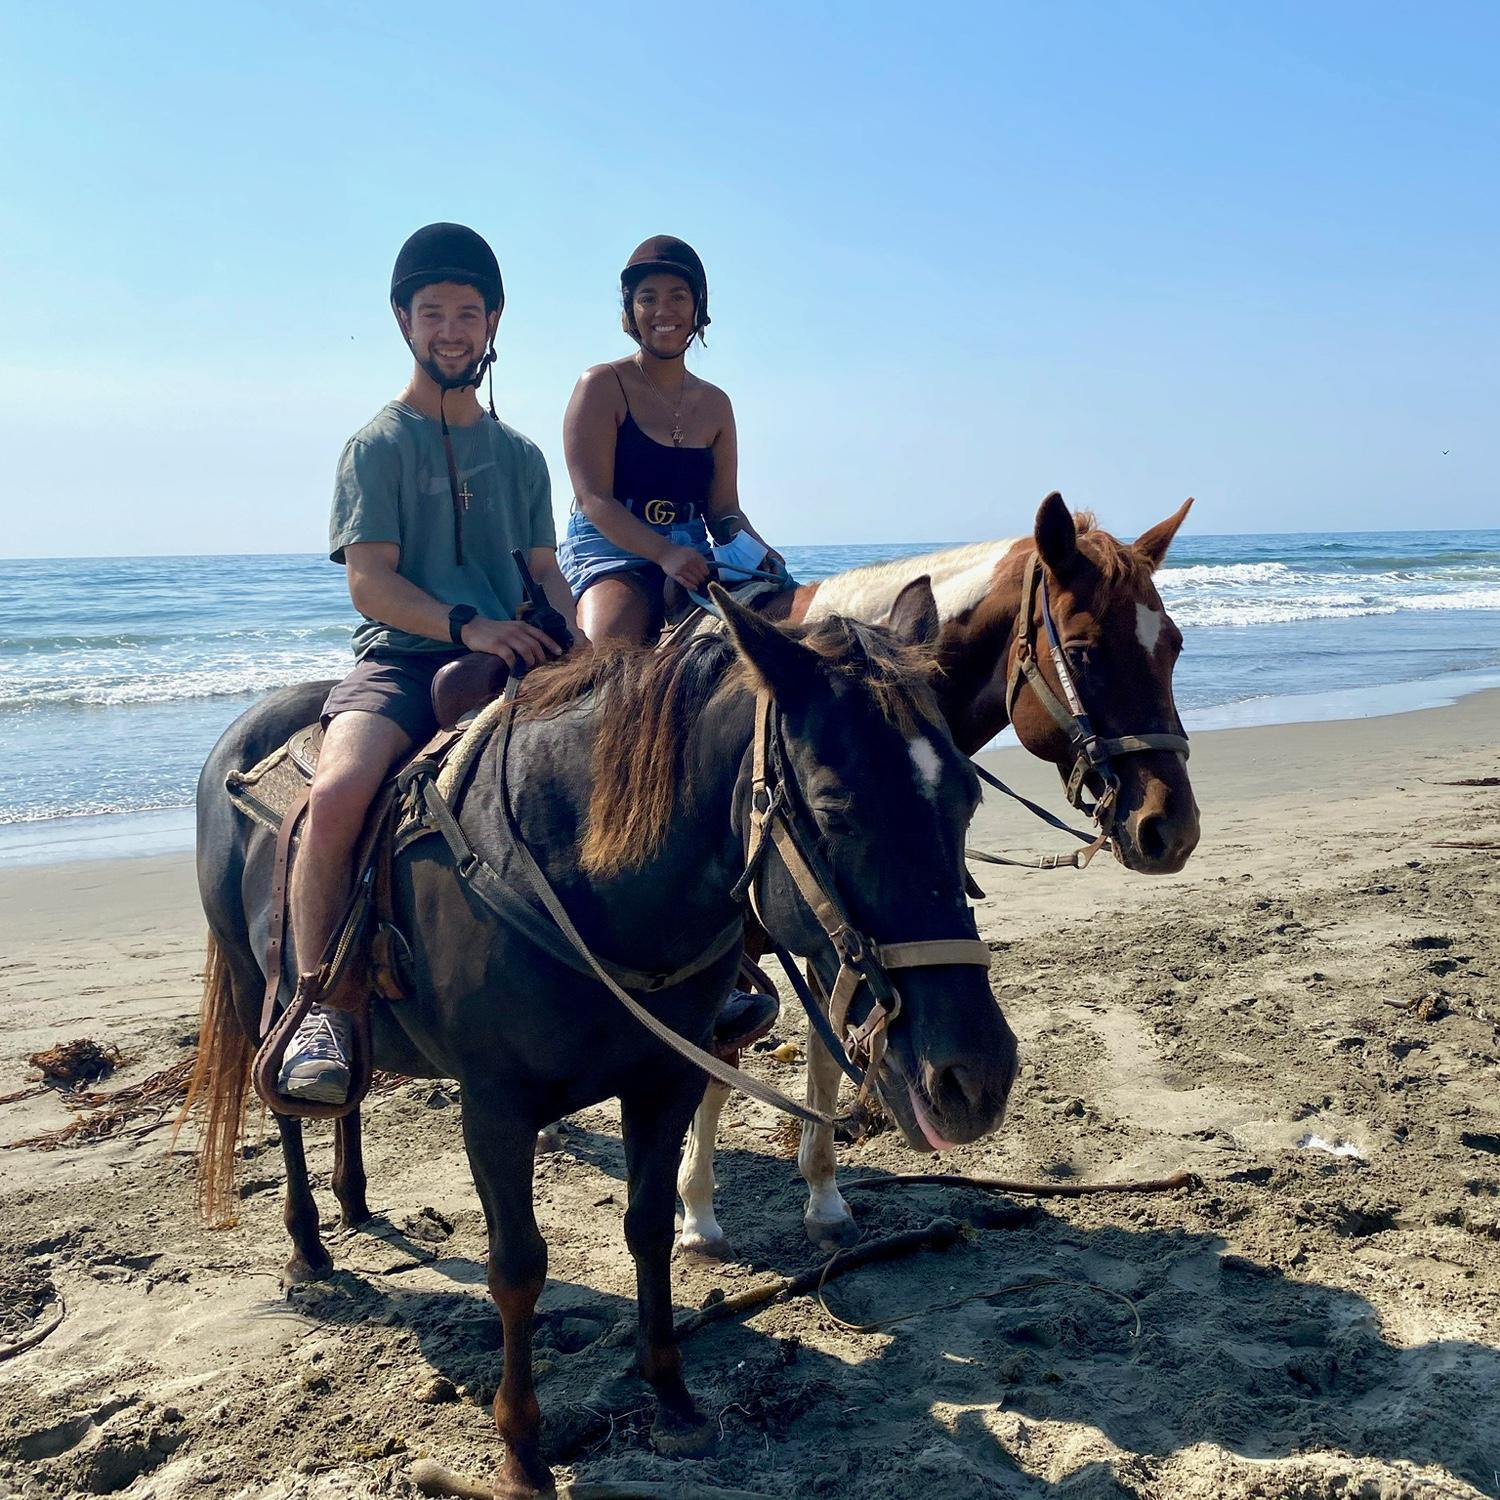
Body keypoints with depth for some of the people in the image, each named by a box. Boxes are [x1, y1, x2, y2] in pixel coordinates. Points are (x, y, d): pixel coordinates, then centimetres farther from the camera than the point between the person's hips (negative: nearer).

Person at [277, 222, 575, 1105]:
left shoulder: (521, 455, 19)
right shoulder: (380, 446, 4)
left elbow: (547, 575, 17)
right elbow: (371, 583, -6)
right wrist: (466, 626, -22)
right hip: (403, 661, -4)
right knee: (339, 792, -34)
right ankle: (322, 1009, -24)